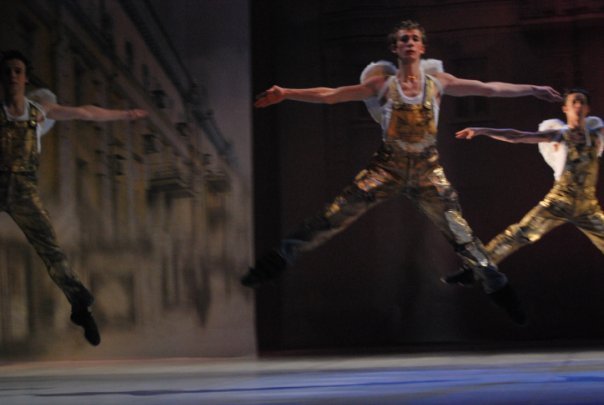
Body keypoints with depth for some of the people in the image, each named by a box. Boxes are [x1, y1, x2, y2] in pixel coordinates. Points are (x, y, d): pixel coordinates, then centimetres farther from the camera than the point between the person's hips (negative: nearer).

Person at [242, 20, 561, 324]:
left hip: (427, 170, 1)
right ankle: (277, 261, -4)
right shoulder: (382, 85, 2)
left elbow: (488, 89, 6)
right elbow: (330, 95, 0)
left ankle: (496, 287, 11)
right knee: (333, 218, -9)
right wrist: (286, 94, -7)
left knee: (460, 233, -1)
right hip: (388, 166, -1)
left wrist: (530, 89, 1)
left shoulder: (438, 82, 4)